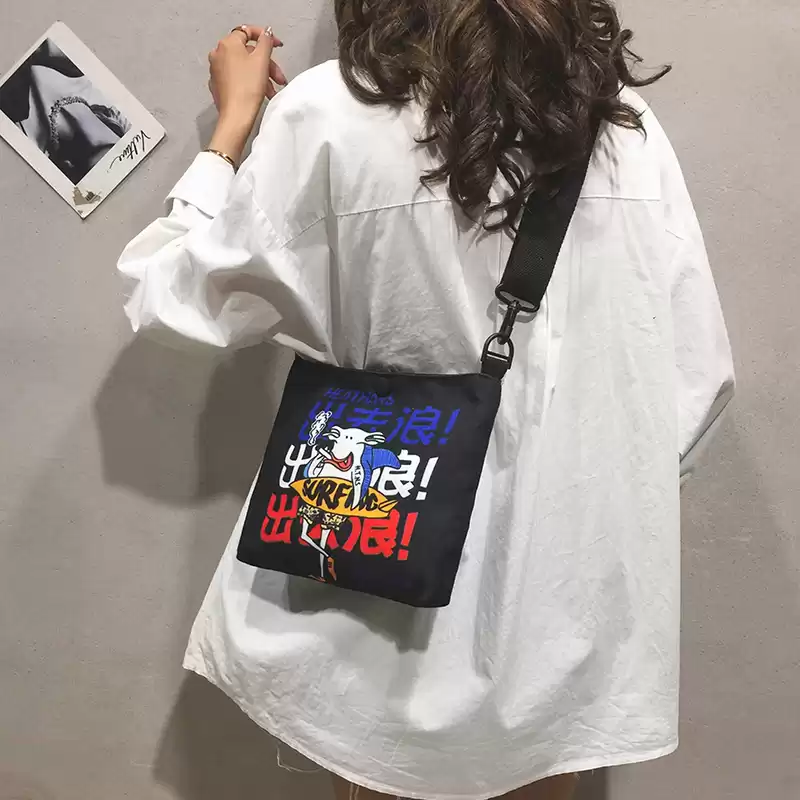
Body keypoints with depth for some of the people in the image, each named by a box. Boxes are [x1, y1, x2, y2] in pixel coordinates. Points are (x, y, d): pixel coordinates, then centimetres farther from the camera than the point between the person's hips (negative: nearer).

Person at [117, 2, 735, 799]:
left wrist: (234, 118, 8)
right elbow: (697, 377, -2)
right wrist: (608, 493, 13)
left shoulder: (332, 114, -13)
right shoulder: (628, 124, -4)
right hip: (573, 588, 3)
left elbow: (177, 297, -3)